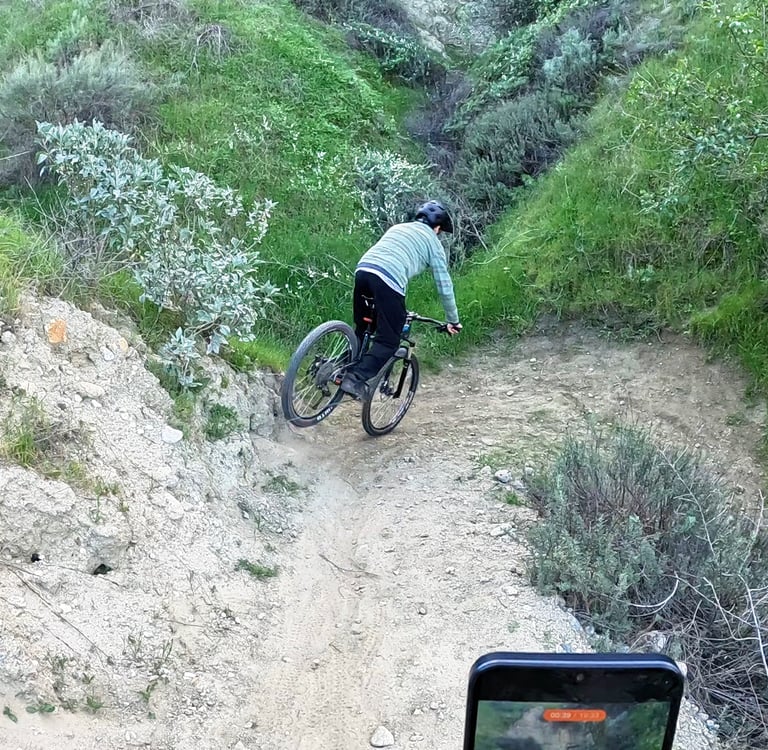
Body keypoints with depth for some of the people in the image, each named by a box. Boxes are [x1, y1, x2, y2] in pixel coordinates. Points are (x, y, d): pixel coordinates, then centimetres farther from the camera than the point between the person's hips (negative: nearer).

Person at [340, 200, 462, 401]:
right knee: (388, 341, 0)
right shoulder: (433, 242, 18)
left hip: (362, 269, 6)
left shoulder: (397, 227, 34)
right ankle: (356, 380, -14)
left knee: (362, 329, 24)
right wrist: (453, 320, 28)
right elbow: (444, 285, 18)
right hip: (389, 280, -6)